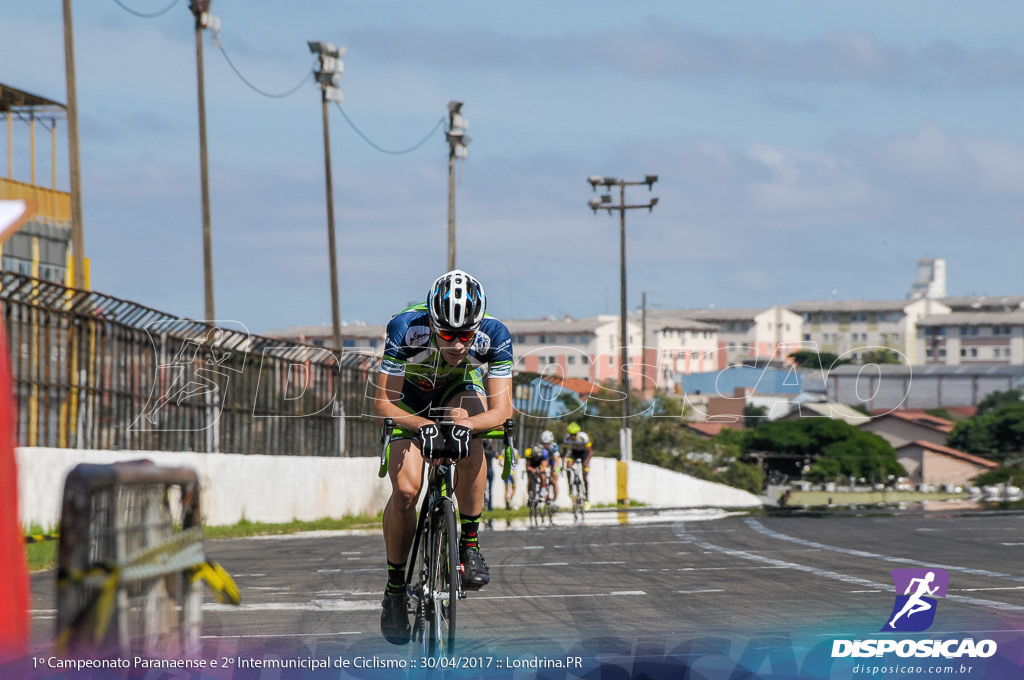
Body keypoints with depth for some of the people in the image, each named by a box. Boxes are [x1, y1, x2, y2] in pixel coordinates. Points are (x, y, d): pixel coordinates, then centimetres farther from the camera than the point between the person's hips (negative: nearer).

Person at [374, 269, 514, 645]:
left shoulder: (494, 336, -32)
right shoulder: (407, 329, -36)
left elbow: (502, 409, -32)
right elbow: (382, 402, -31)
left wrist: (466, 424, -53)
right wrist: (421, 425, -49)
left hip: (460, 391, 1)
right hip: (409, 402, -1)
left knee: (469, 433, -35)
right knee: (405, 490, -20)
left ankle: (470, 544, -21)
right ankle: (395, 587, 1)